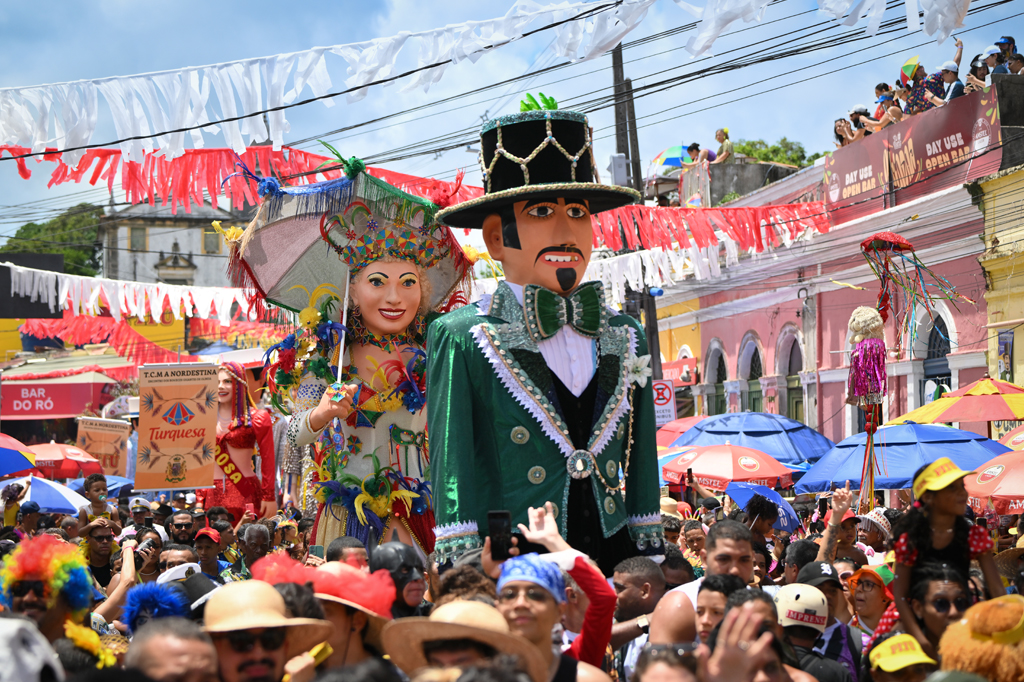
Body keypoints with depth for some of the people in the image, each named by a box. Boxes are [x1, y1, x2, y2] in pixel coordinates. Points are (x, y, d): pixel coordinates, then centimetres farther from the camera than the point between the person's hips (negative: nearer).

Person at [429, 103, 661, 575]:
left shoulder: (626, 338, 14)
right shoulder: (461, 338, -1)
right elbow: (453, 466, -4)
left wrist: (651, 553, 16)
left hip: (613, 555, 4)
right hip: (511, 565, -4)